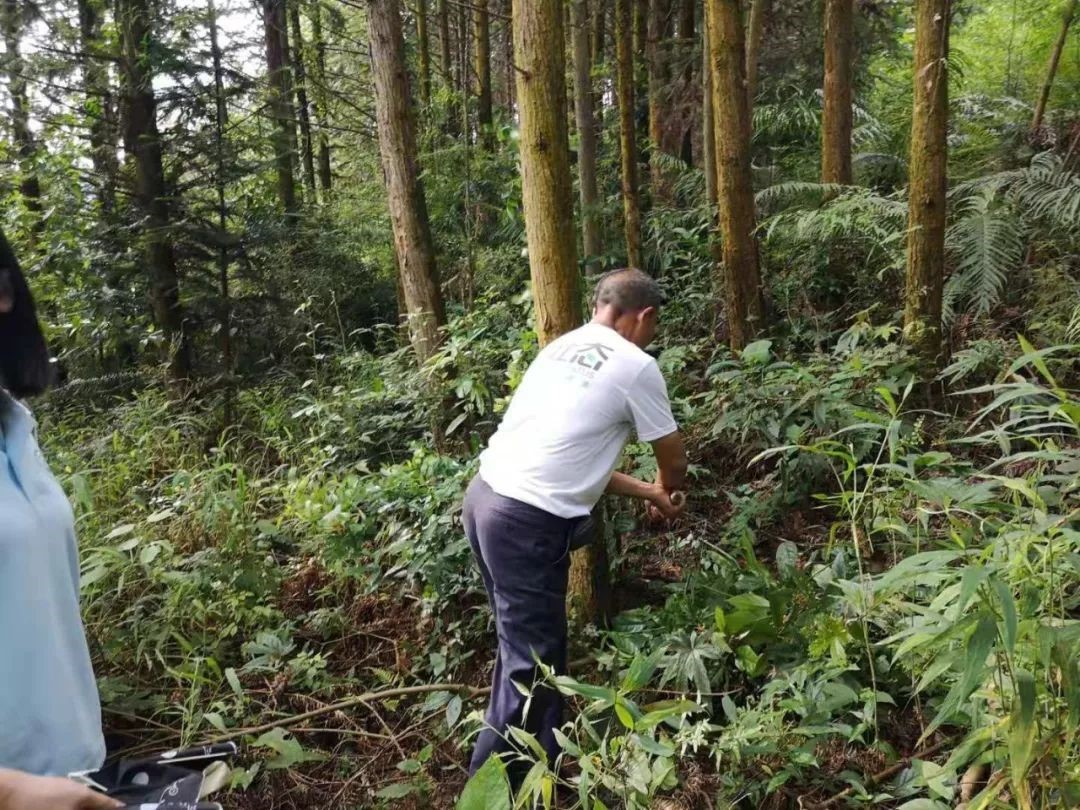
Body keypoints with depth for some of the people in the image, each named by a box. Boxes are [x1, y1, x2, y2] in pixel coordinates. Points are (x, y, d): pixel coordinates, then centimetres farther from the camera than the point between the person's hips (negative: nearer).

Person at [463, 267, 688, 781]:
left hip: (486, 495, 9)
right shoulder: (636, 366, -4)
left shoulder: (560, 348, 18)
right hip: (528, 522, -9)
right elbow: (673, 458, 8)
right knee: (533, 660, 3)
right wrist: (667, 493, 31)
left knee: (524, 644, 21)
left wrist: (646, 492, 26)